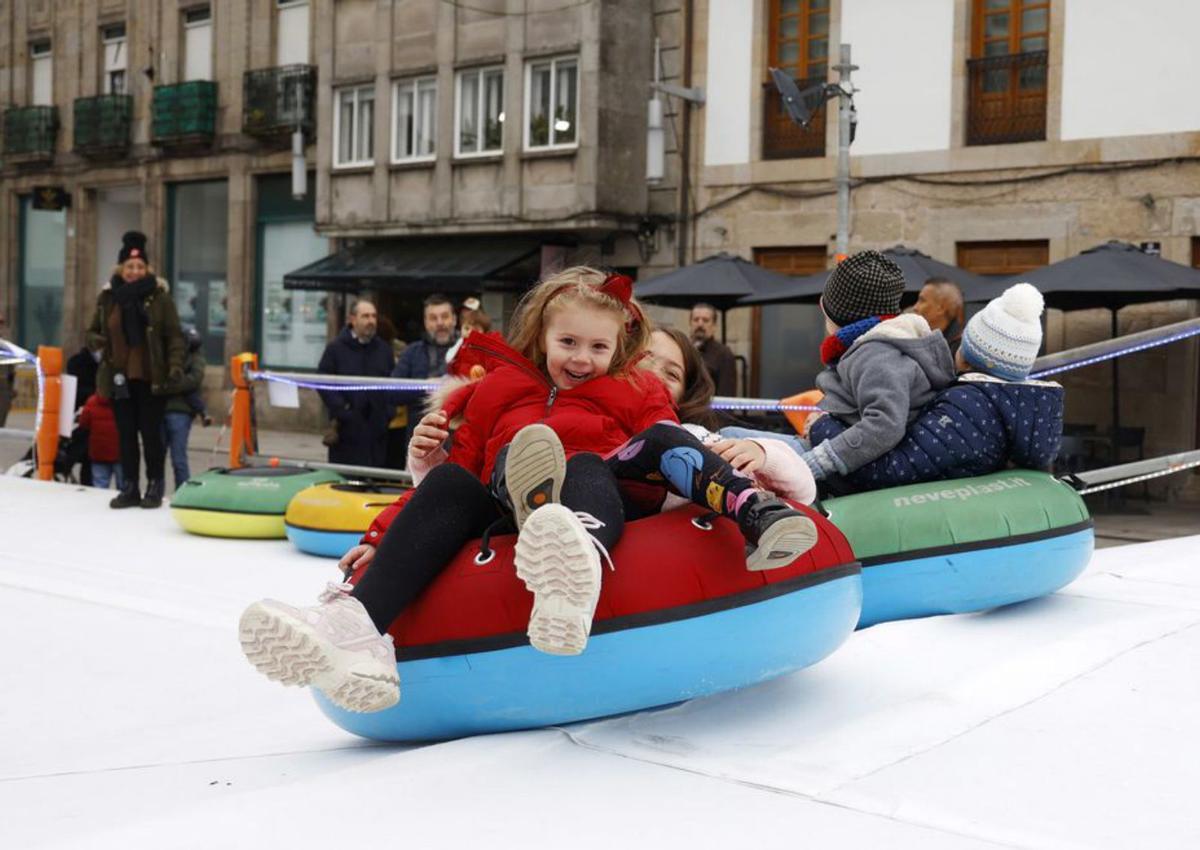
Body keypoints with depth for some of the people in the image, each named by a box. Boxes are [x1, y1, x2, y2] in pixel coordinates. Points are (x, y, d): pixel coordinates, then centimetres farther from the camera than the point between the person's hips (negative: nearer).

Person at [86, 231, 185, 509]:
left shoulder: (159, 295, -4)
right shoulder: (108, 296, 5)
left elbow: (174, 335, -4)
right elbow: (93, 331, 14)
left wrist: (175, 364, -16)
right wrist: (96, 341, -9)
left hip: (151, 378, -3)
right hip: (120, 377, 3)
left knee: (151, 433, 1)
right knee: (126, 434, 8)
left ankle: (155, 487, 13)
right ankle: (129, 488, 17)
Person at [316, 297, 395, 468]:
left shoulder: (384, 349, 13)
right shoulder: (336, 348, 0)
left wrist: (388, 412, 3)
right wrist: (341, 410, -12)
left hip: (377, 429, 3)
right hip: (347, 429, -3)